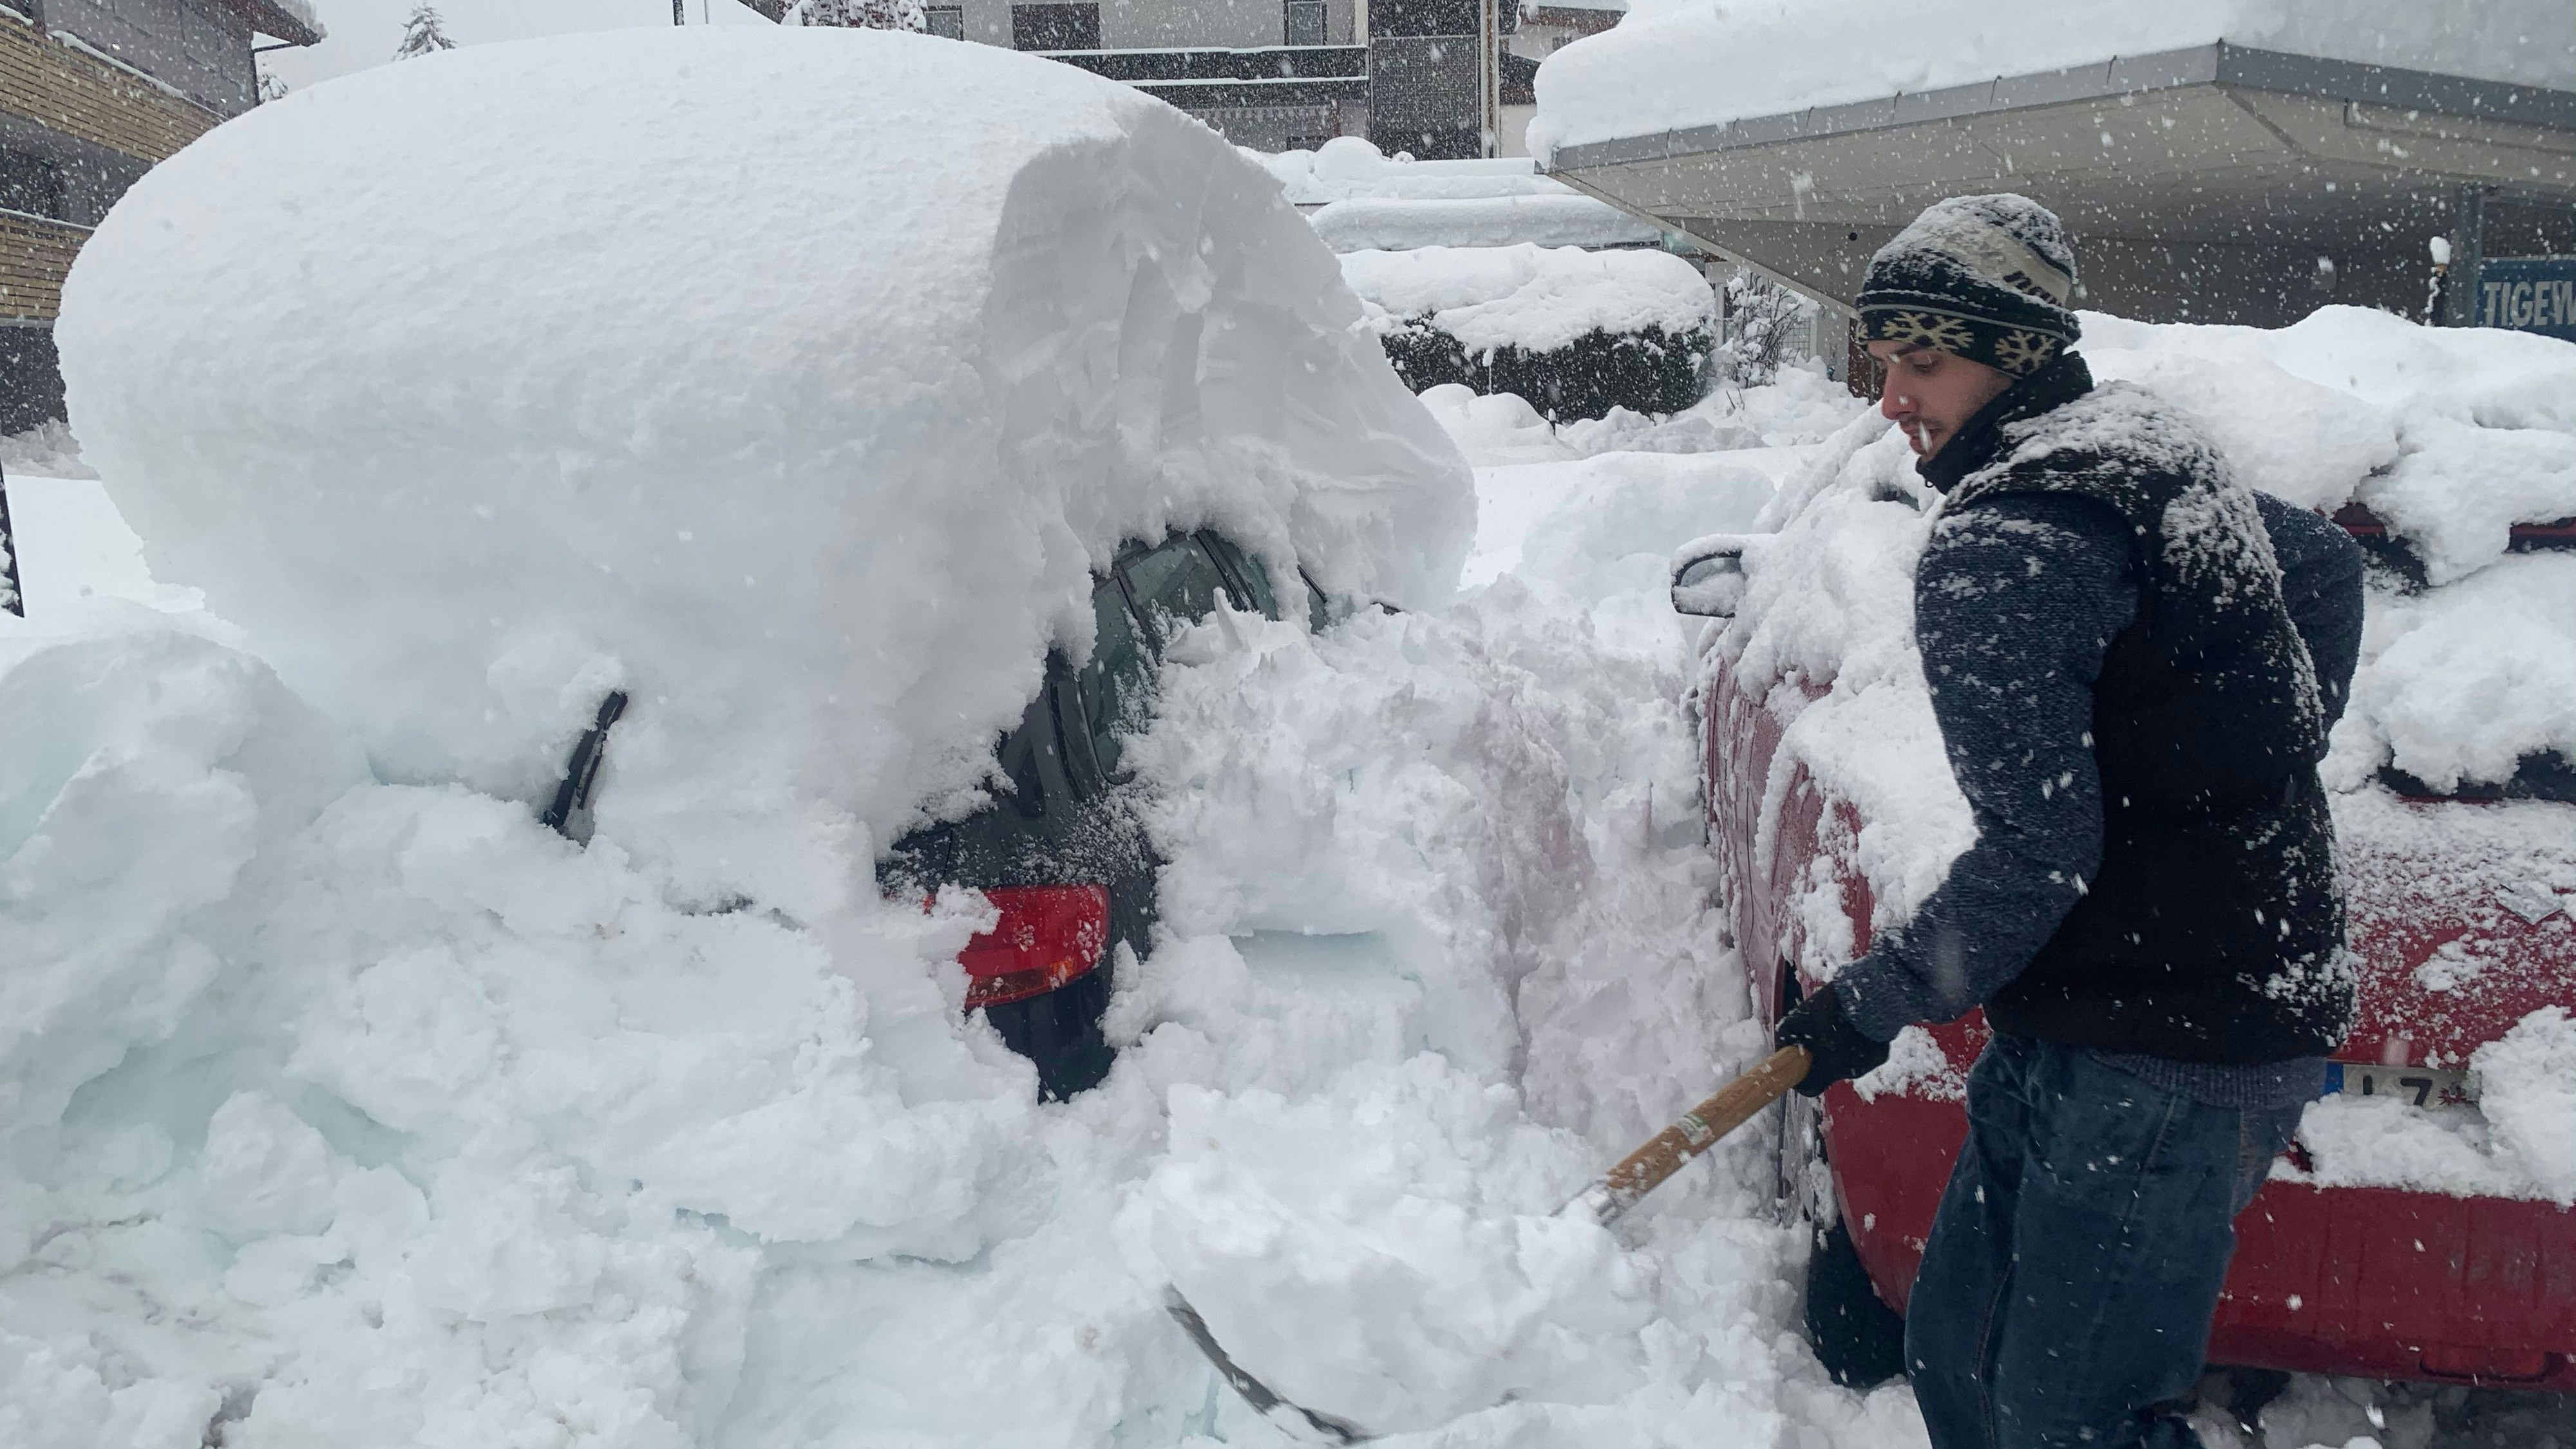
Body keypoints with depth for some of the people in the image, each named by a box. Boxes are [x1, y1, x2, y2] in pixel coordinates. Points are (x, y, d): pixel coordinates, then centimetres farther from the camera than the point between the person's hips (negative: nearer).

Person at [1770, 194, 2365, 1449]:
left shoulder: (1999, 552, -19)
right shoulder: (2163, 465, 12)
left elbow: (2036, 859, -22)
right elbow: (2327, 566, 30)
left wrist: (1871, 1002, -9)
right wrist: (2270, 753, 32)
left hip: (2158, 1060, -10)